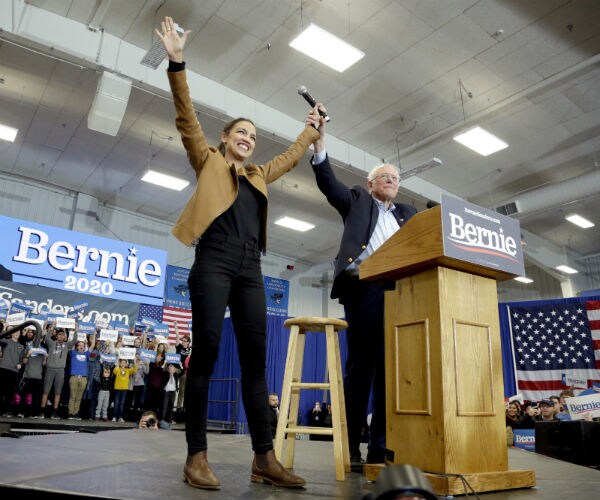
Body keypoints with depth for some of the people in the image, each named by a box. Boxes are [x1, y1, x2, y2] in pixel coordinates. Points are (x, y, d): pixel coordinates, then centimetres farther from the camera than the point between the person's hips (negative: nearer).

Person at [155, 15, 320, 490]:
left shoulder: (260, 176, 27)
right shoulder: (208, 161, 15)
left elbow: (291, 156, 41)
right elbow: (187, 119, 5)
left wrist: (311, 129, 48)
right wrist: (177, 63, -2)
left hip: (250, 268, 5)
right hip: (214, 261, -5)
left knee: (256, 358, -2)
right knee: (207, 349, -12)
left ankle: (264, 457, -1)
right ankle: (197, 455, -4)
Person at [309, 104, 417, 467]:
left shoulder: (408, 213, 28)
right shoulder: (358, 201, 19)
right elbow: (328, 181, 5)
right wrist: (320, 137, -5)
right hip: (364, 288, -3)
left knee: (389, 369, 0)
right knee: (360, 367, -3)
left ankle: (381, 449, 5)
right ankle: (351, 448, 3)